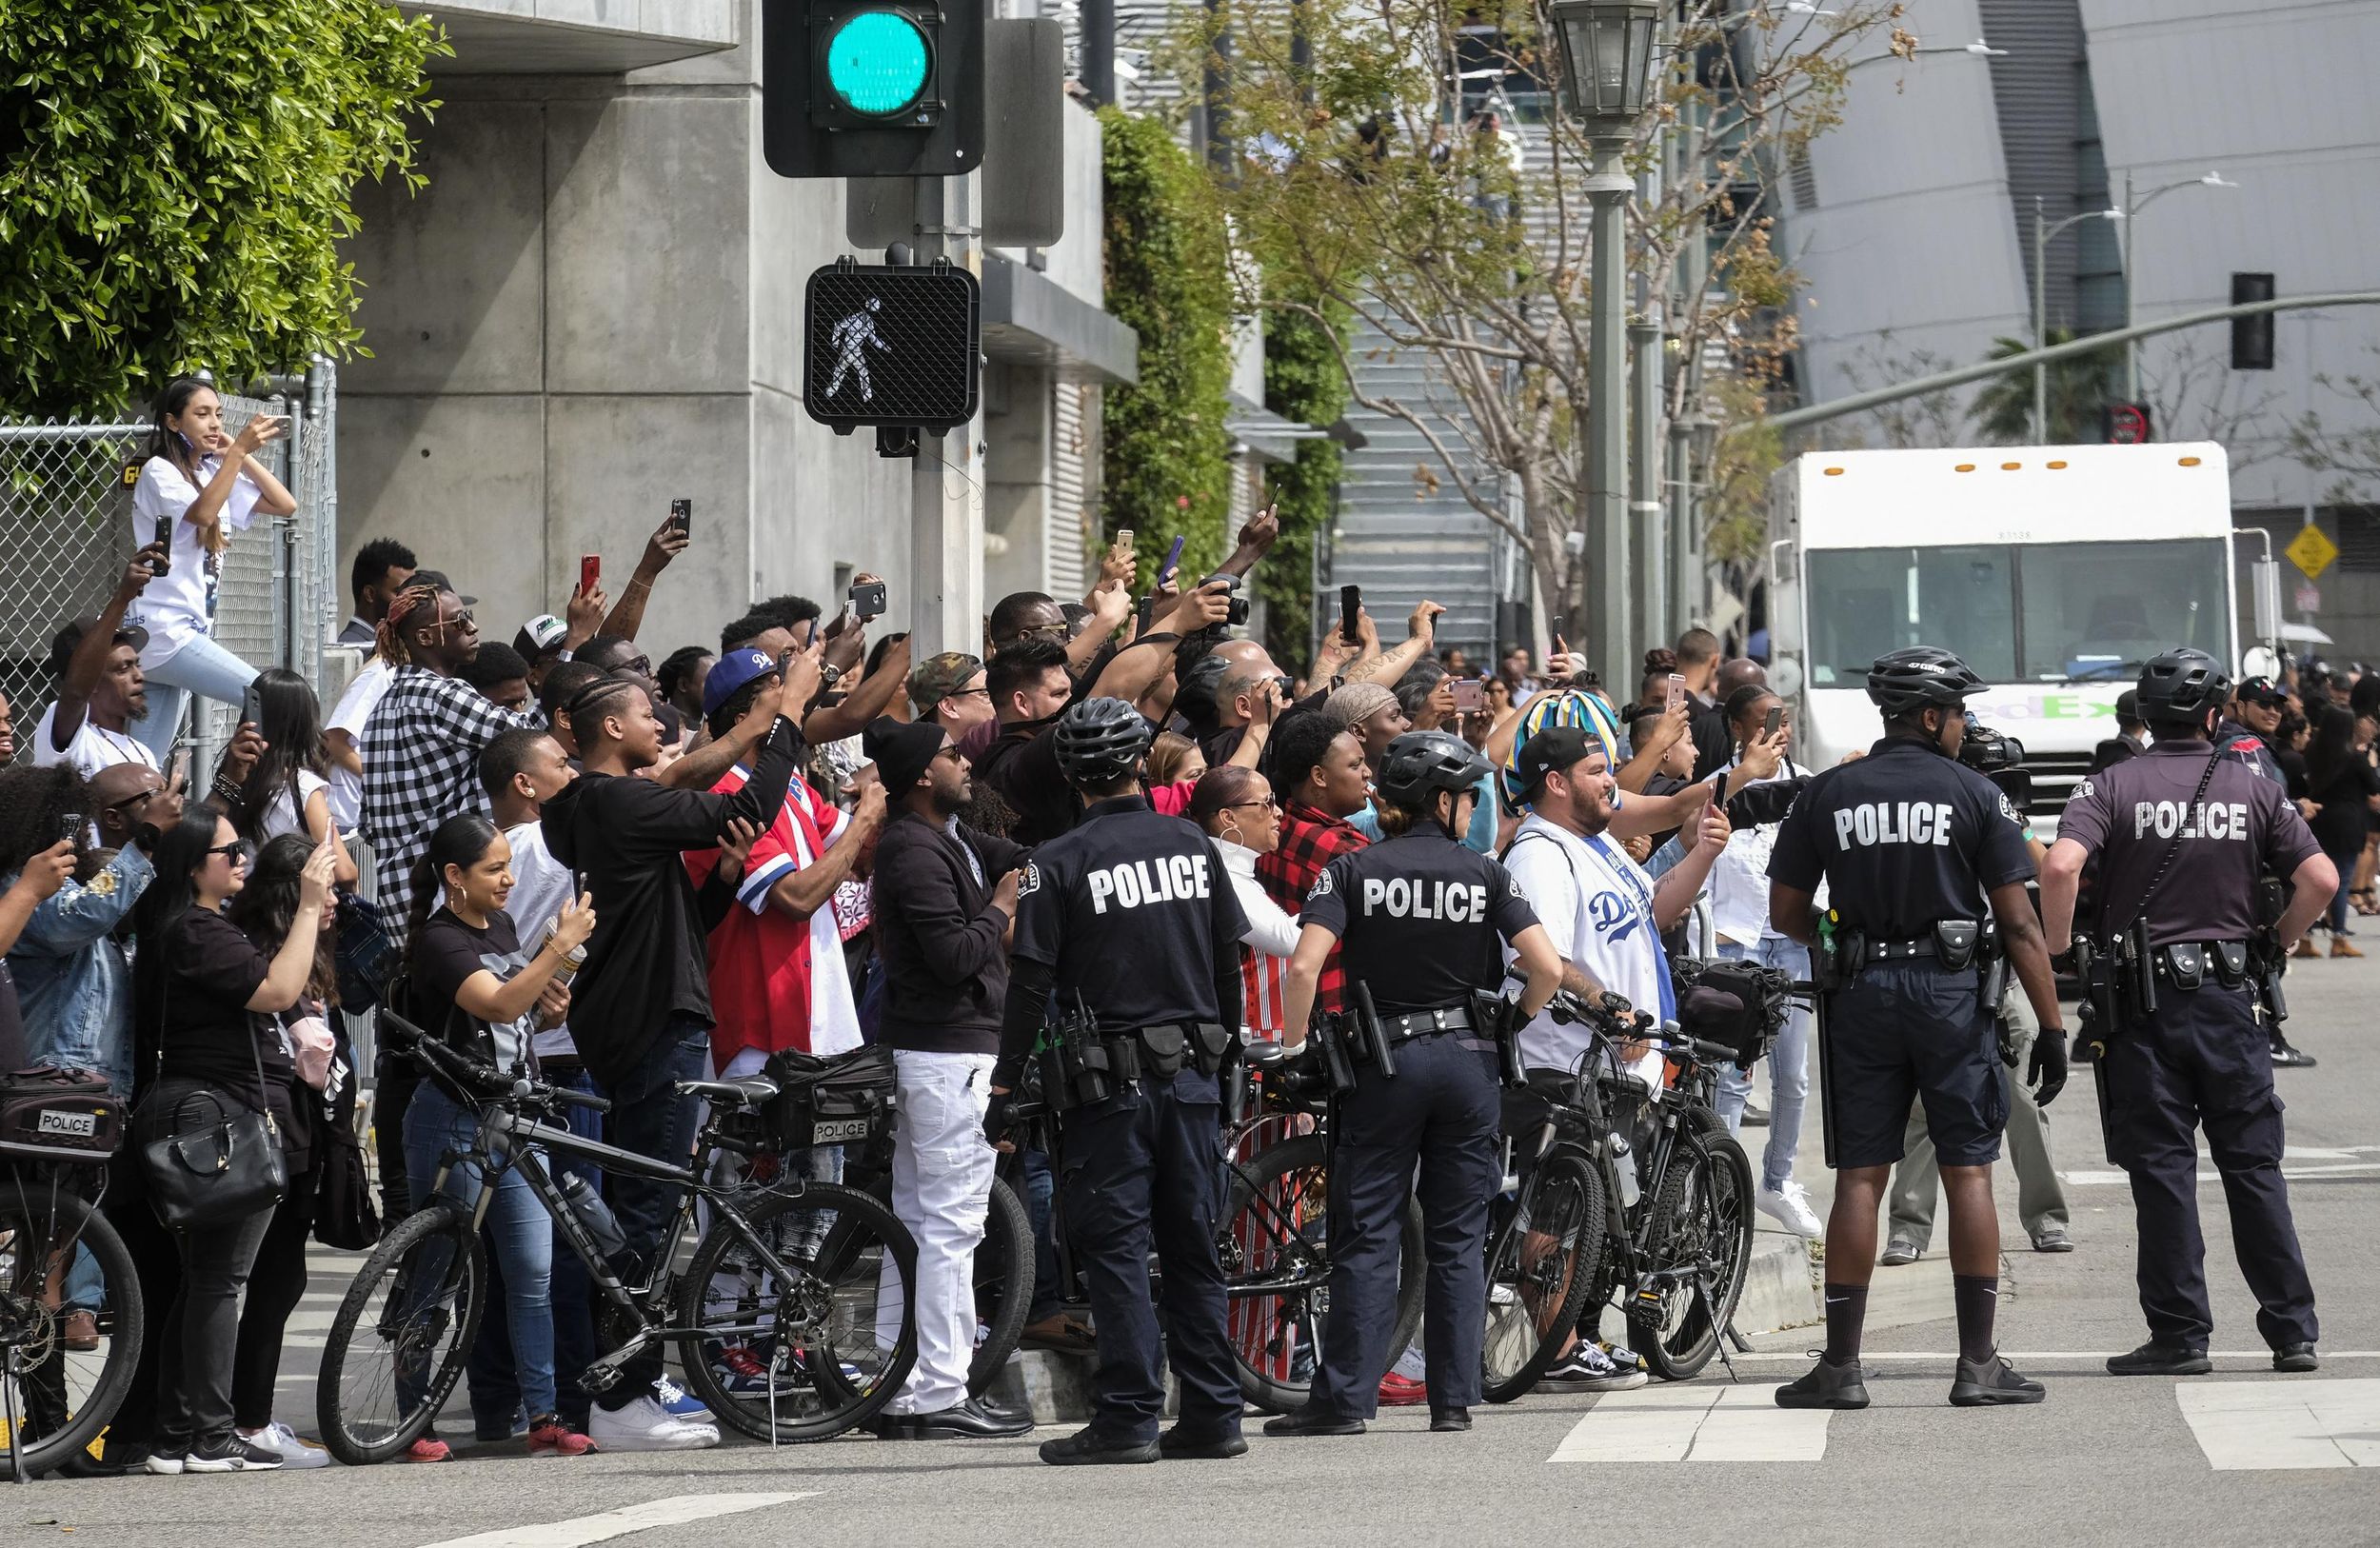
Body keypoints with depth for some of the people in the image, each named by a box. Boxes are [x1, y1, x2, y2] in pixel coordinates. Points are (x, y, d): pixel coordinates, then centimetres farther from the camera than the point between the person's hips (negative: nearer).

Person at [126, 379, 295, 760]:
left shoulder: (214, 473, 16)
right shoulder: (159, 472, -6)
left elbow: (284, 504, 11)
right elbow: (202, 514, -24)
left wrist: (241, 454, 2)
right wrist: (239, 450, -27)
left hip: (188, 631, 8)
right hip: (162, 630, -8)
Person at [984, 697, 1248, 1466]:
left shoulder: (1059, 863, -8)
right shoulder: (1191, 846, 5)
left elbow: (1031, 985, -10)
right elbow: (1229, 963, 11)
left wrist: (1005, 1088, -4)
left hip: (1112, 1081, -4)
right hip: (1193, 1071, 4)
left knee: (1114, 1246, -2)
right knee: (1193, 1246, 9)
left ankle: (1129, 1417, -6)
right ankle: (1213, 1416, 10)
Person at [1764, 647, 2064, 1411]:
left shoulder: (1825, 795, 4)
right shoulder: (1974, 794, -2)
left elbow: (1786, 911, 6)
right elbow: (2018, 922, -4)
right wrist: (2051, 1027, -1)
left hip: (1861, 998, 2)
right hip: (1952, 990, -2)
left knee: (1859, 1178, 4)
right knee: (1969, 1174, 3)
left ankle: (1841, 1366, 2)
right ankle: (1979, 1363, 3)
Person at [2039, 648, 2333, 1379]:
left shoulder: (2113, 787, -3)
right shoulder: (2251, 790, 3)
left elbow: (2061, 866, -19)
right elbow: (2321, 878, -4)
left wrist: (2058, 954, -6)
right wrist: (2274, 945, 10)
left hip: (2141, 999, -2)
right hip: (2226, 992, 2)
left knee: (2162, 1167, 2)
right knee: (2254, 1164, 8)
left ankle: (2180, 1333, 1)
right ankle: (2292, 1329, 7)